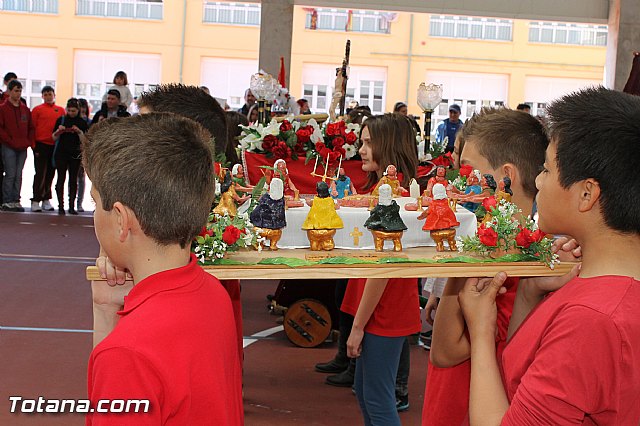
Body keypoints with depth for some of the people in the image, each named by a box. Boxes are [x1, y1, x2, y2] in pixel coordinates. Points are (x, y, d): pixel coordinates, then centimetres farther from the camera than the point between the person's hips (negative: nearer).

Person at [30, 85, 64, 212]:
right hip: (41, 145, -3)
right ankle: (35, 201, -5)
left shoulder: (61, 110, 10)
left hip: (55, 146, 3)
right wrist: (34, 144, -6)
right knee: (40, 173, -7)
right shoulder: (37, 109, 2)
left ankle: (46, 200, 17)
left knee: (50, 174, 9)